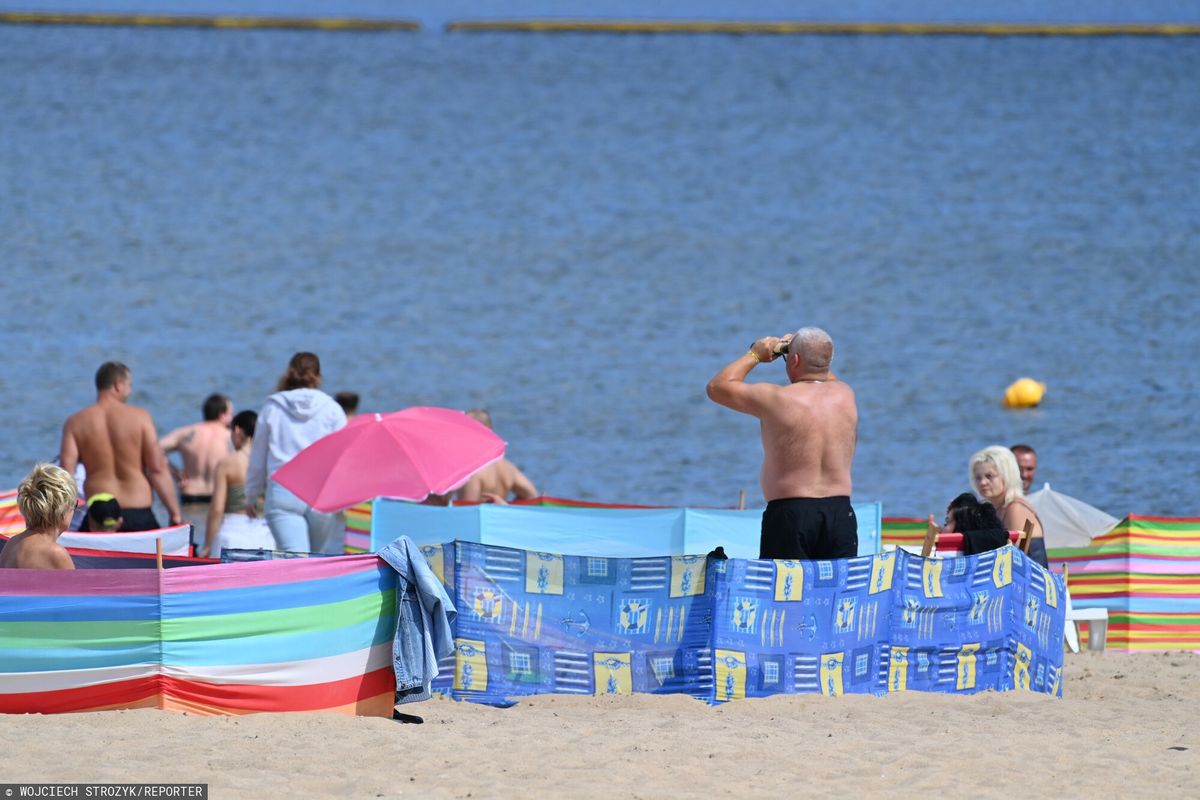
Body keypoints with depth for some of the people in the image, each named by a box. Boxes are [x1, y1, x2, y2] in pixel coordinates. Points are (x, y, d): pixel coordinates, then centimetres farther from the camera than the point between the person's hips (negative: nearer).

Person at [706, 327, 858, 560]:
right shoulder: (845, 395, 6)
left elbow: (717, 387, 6)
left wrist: (755, 355, 15)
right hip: (840, 511, 4)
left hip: (790, 512, -4)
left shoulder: (776, 399, -8)